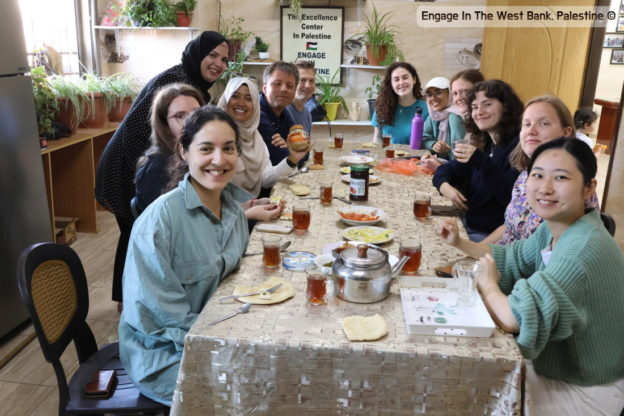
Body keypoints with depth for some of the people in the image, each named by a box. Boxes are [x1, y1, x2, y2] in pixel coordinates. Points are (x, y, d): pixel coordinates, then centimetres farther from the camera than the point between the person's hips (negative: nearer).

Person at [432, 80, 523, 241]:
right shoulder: (484, 145, 10)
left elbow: (513, 199, -25)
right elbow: (447, 169, 15)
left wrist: (481, 162, -32)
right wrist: (444, 186, -9)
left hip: (491, 234, -7)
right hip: (468, 225, 7)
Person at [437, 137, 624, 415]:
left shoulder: (584, 250, -34)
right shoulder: (554, 227, -4)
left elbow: (512, 318, -39)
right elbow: (514, 259, 12)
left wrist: (487, 284, -18)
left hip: (584, 391, -7)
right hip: (553, 366, 8)